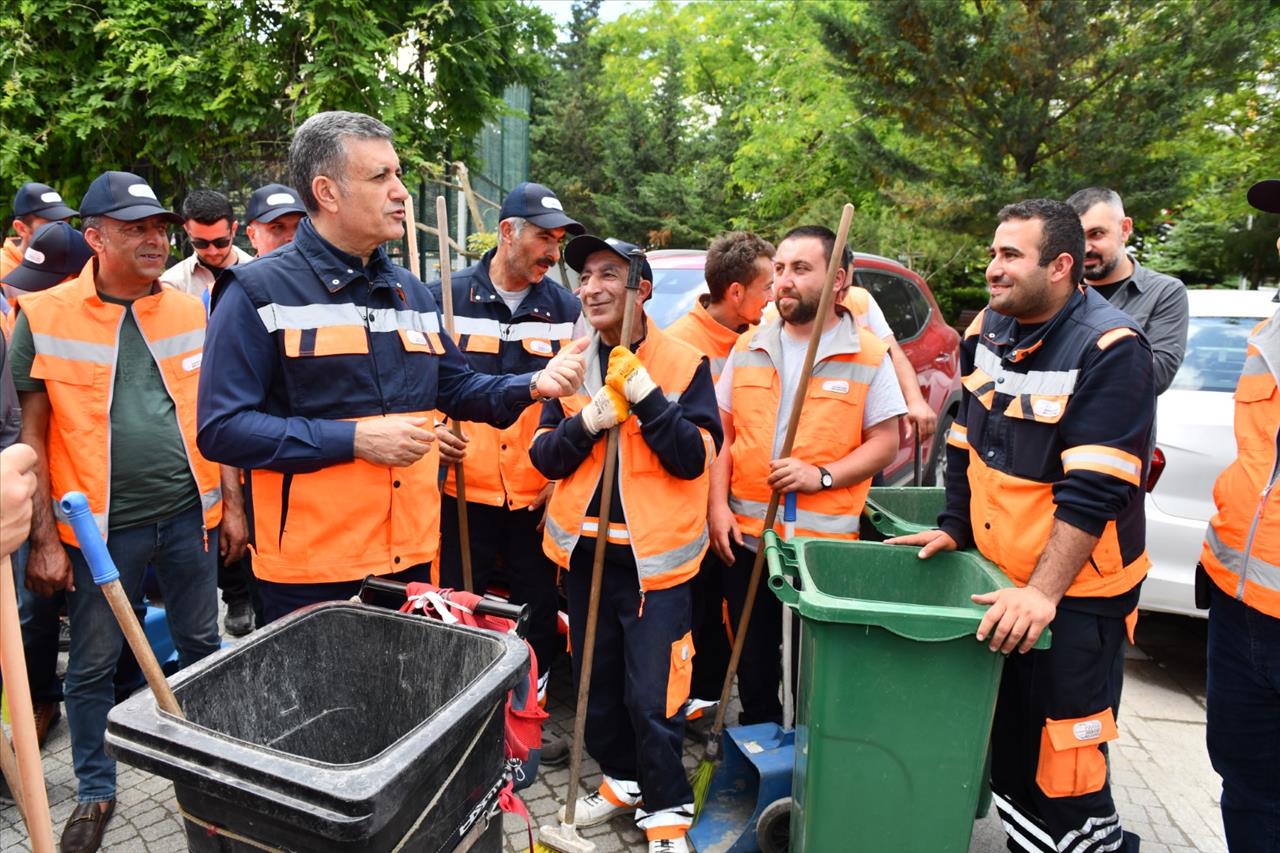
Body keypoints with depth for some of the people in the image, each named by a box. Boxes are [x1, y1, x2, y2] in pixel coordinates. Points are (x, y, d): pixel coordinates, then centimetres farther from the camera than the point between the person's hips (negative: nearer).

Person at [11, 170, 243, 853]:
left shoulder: (190, 310, 4)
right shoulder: (45, 317, -5)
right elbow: (31, 436, -4)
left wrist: (230, 502, 8)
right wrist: (44, 537, -7)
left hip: (188, 515, 3)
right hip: (101, 524, -2)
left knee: (202, 648, 15)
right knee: (92, 666, 12)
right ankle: (95, 791, 33)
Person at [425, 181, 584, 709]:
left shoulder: (566, 309, 4)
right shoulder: (445, 299, -1)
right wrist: (429, 429, -11)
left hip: (541, 499, 2)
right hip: (462, 491, -1)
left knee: (540, 616, 12)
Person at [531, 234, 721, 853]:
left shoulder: (684, 362, -7)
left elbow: (695, 457, -13)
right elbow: (543, 457, 1)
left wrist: (647, 397, -24)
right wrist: (586, 423, -17)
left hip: (654, 555, -4)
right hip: (584, 549, 5)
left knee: (652, 695, 1)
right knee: (597, 681, 18)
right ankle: (623, 779, 41)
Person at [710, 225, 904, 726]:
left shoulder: (869, 355, -4)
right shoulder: (748, 347, 7)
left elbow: (884, 443, -4)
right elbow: (723, 434, 8)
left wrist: (820, 475, -19)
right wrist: (718, 505, -2)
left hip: (825, 542, -3)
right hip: (745, 537, 4)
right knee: (753, 664, 18)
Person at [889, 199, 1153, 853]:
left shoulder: (1110, 349, -17)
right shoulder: (987, 331, 3)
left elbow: (1093, 489, -24)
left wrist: (1043, 592, -28)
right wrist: (953, 529, 7)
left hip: (1075, 590, -6)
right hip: (995, 576, 7)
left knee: (1066, 751, 0)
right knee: (1005, 734, 18)